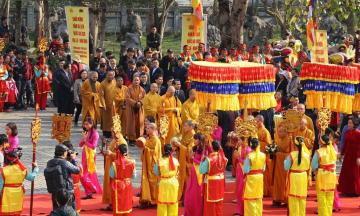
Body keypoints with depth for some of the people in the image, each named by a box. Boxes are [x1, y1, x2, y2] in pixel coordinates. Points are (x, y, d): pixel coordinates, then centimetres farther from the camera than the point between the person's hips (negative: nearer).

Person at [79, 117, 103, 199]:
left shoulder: (95, 134, -12)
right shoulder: (86, 132, 11)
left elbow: (93, 146, -19)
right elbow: (80, 145, 9)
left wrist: (85, 140, -15)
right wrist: (83, 139, -10)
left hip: (90, 156, -8)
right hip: (85, 155, 8)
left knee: (83, 176, -9)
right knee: (88, 175, 11)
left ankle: (92, 190, 6)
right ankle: (89, 193, 16)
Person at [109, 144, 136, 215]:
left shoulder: (115, 163, -20)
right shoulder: (131, 162, -13)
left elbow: (111, 175, -11)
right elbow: (134, 175, -6)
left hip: (118, 186, -2)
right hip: (128, 185, 2)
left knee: (118, 205, 10)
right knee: (127, 203, 16)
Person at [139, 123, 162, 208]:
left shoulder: (155, 140, -11)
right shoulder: (147, 139, 13)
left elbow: (155, 151, -17)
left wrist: (146, 149, -25)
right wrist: (143, 148, -1)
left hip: (152, 163, -7)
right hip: (147, 163, 7)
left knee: (152, 181, -1)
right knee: (145, 181, 2)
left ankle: (153, 201, 7)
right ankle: (145, 199, 3)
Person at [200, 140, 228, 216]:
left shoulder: (209, 159, -20)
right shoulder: (223, 157, -6)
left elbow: (202, 171, -17)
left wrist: (202, 161, -7)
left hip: (211, 182, -5)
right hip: (221, 180, 5)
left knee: (210, 202, 5)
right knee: (219, 199, 15)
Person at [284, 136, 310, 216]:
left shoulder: (291, 155, -18)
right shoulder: (307, 155, -6)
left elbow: (286, 167, -12)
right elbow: (307, 167, 4)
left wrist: (285, 161, 5)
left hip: (293, 177, -4)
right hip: (303, 177, 4)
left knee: (294, 198, 5)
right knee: (302, 198, 15)